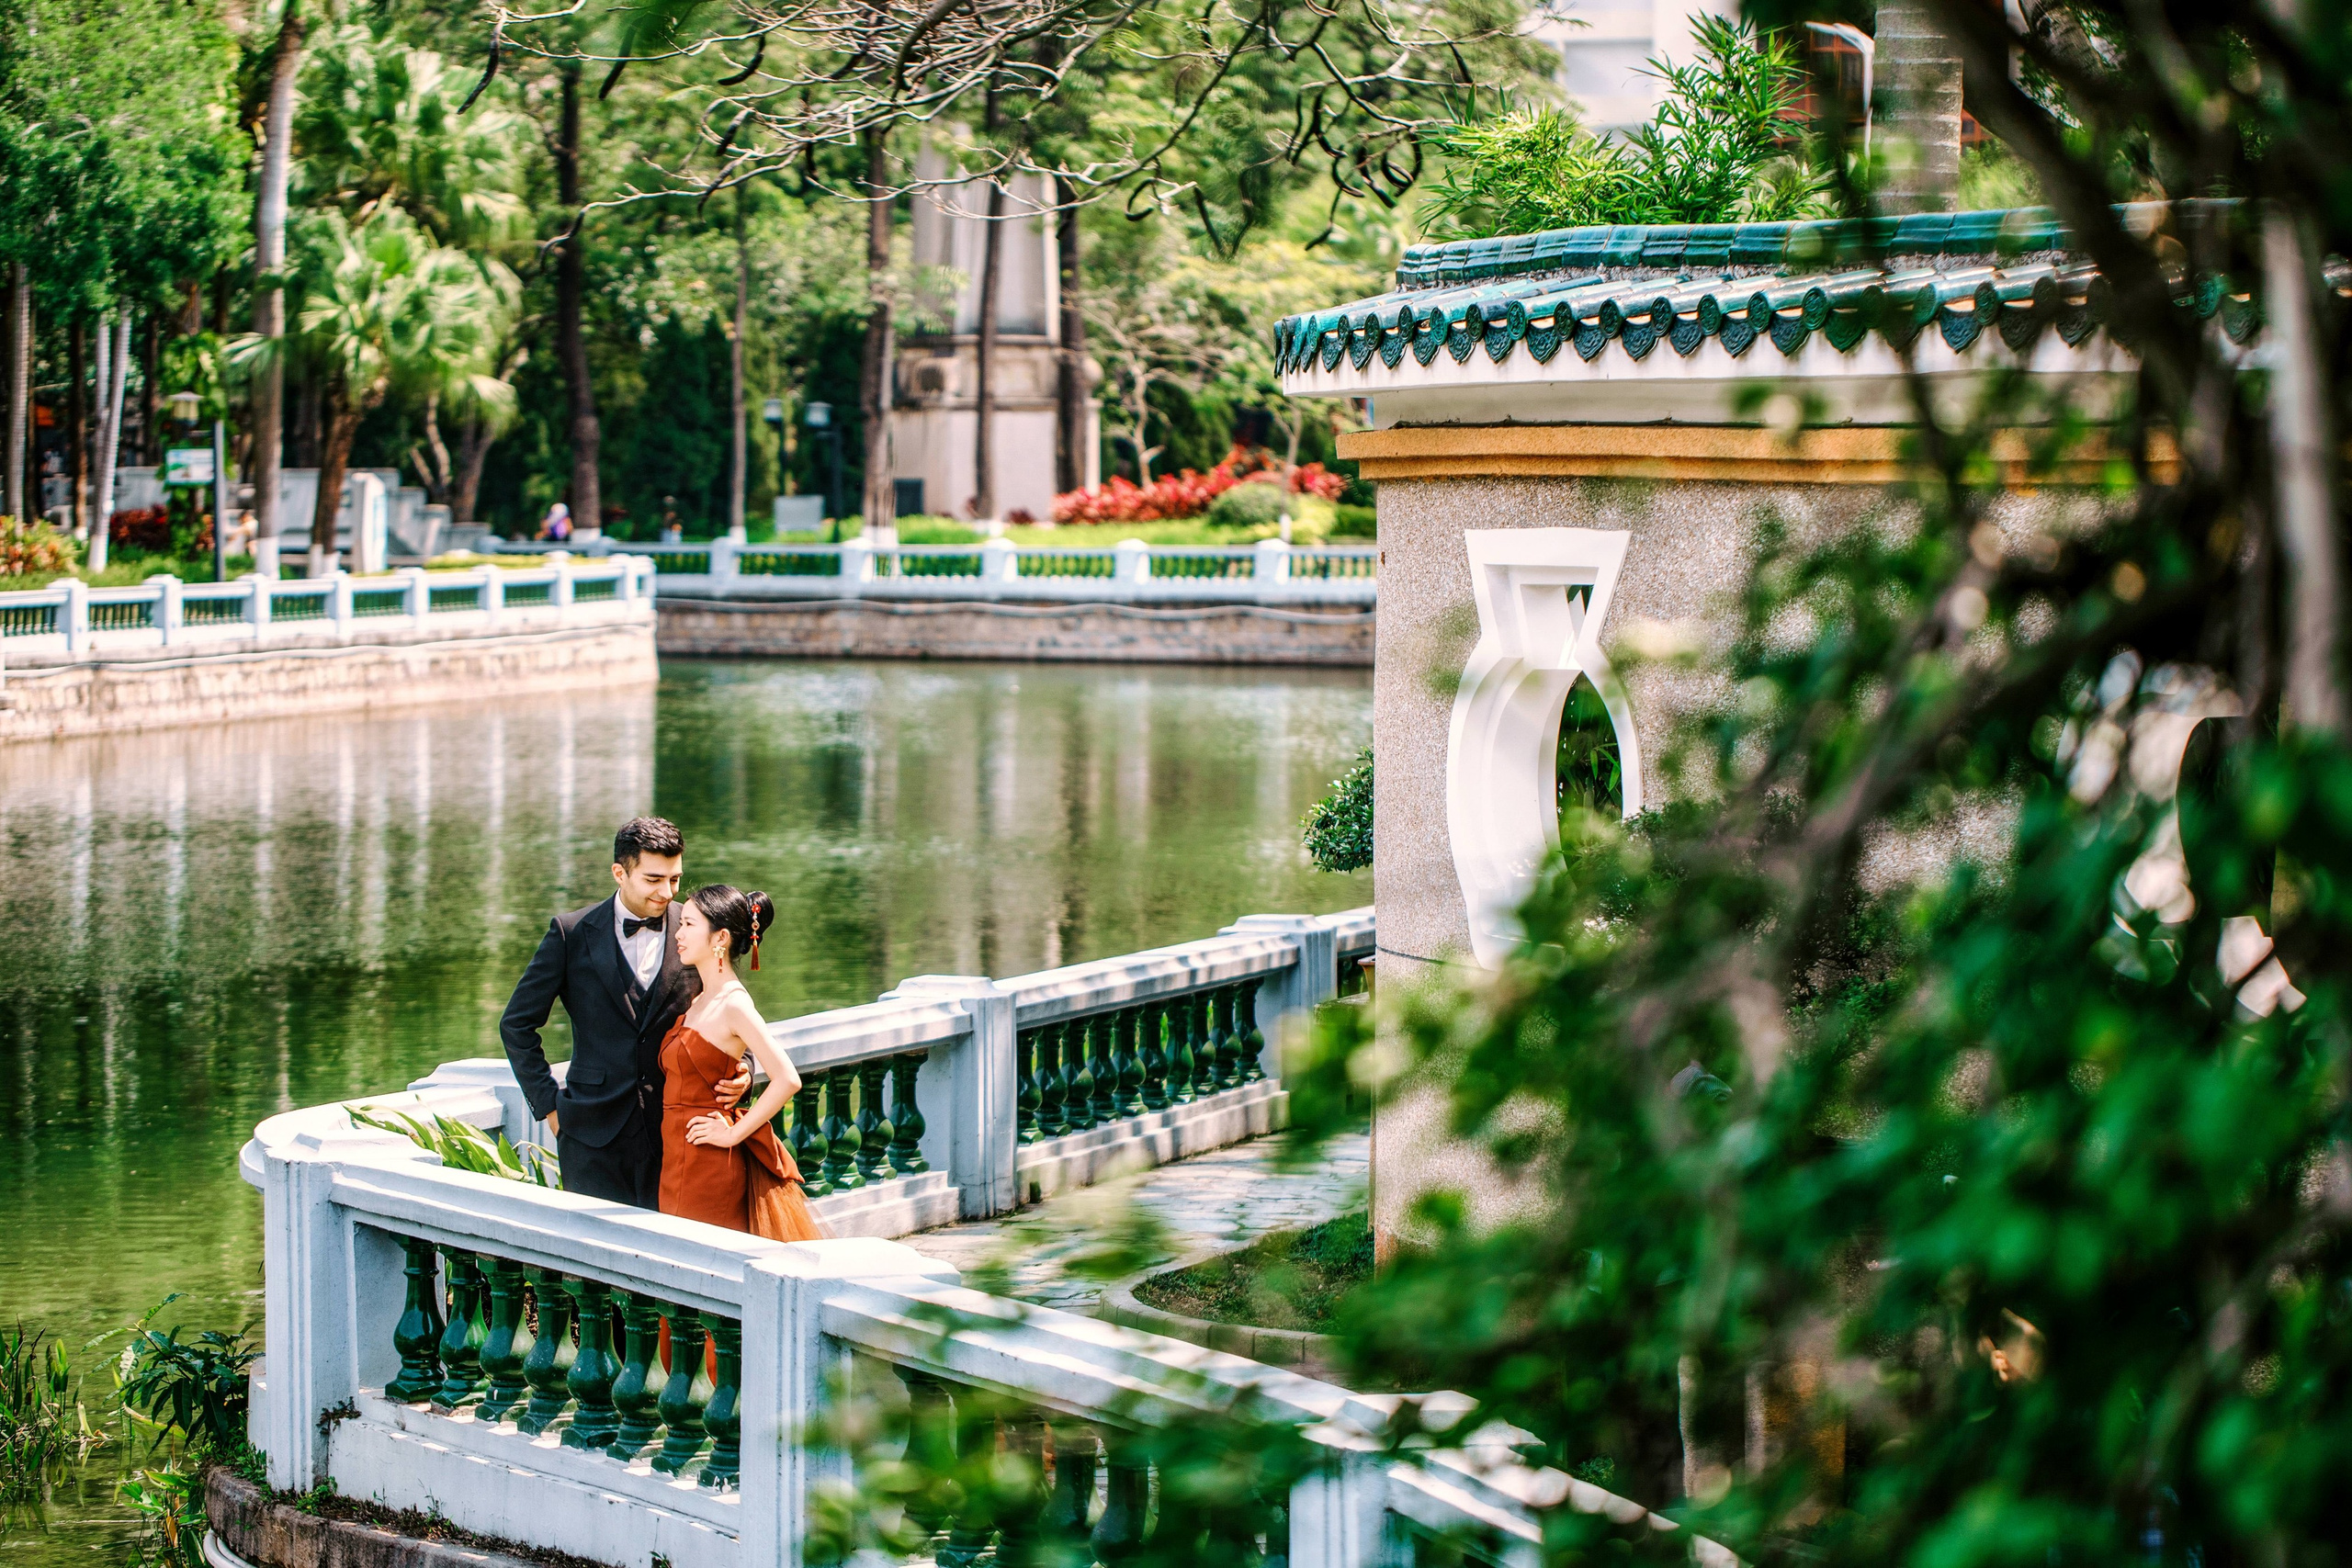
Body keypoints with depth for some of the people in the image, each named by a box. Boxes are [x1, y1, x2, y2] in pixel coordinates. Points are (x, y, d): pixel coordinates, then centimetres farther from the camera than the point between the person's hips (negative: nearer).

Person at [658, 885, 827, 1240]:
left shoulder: (734, 1004, -14)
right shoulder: (699, 1002, 12)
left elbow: (787, 1079, -21)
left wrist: (734, 1133, -16)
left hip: (707, 1164, -9)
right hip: (680, 1158, 9)